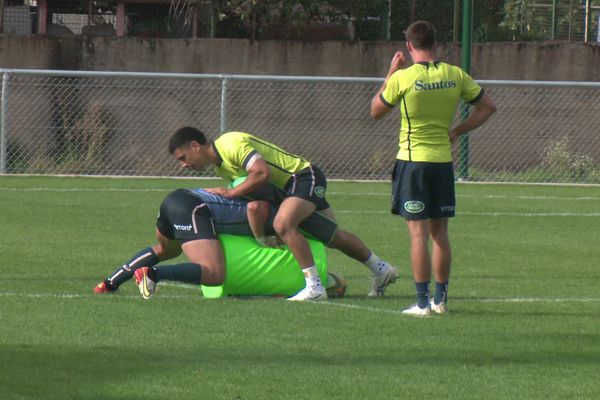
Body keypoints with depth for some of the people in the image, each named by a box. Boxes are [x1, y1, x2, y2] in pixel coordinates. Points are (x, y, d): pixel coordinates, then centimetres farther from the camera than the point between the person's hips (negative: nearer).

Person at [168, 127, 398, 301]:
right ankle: (381, 270, 39)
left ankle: (315, 287, -31)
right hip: (286, 186, 11)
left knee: (283, 224, -31)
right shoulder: (219, 164, 8)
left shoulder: (232, 144, -23)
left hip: (304, 176, -11)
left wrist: (228, 193, -29)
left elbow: (262, 173, -36)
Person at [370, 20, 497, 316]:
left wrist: (391, 73, 10)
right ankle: (440, 299, 17)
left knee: (419, 233, -4)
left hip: (413, 160, -4)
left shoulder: (403, 78, -11)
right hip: (444, 160, 4)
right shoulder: (455, 75, 1)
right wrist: (456, 131, 10)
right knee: (440, 233, 13)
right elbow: (488, 106, 8)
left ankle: (422, 302, -5)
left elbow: (375, 111, 4)